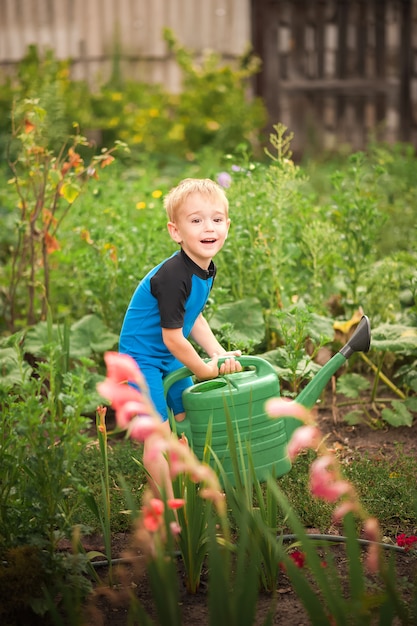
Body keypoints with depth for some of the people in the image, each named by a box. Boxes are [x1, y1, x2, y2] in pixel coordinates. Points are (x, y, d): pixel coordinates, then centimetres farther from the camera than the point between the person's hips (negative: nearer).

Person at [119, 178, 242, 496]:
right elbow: (173, 338, -26)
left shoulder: (207, 270, -2)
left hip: (170, 357, 10)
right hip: (142, 358, -10)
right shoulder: (173, 277, -31)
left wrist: (219, 354, -1)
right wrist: (204, 369, -12)